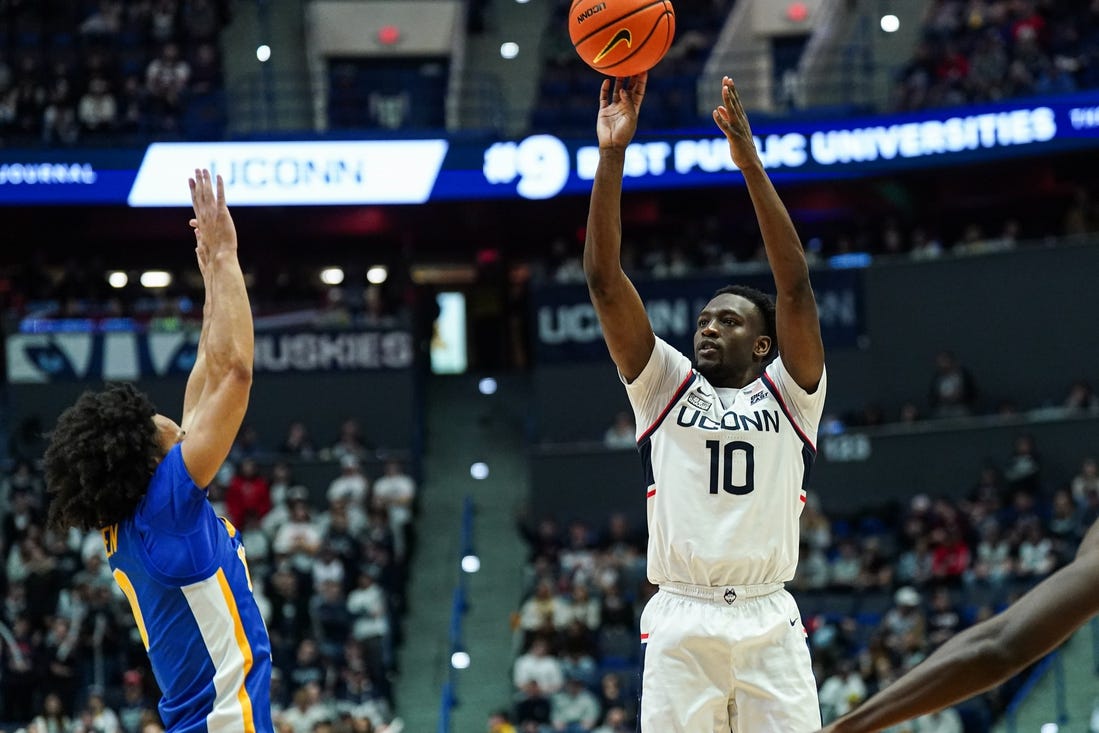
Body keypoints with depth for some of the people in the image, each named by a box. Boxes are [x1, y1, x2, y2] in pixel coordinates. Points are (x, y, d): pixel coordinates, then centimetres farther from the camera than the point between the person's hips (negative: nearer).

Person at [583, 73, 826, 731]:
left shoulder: (790, 394, 11)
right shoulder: (666, 387, 14)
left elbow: (795, 285, -2)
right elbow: (604, 278, 6)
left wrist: (750, 163, -9)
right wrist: (612, 156, -3)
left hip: (770, 625, -1)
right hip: (680, 623, 1)